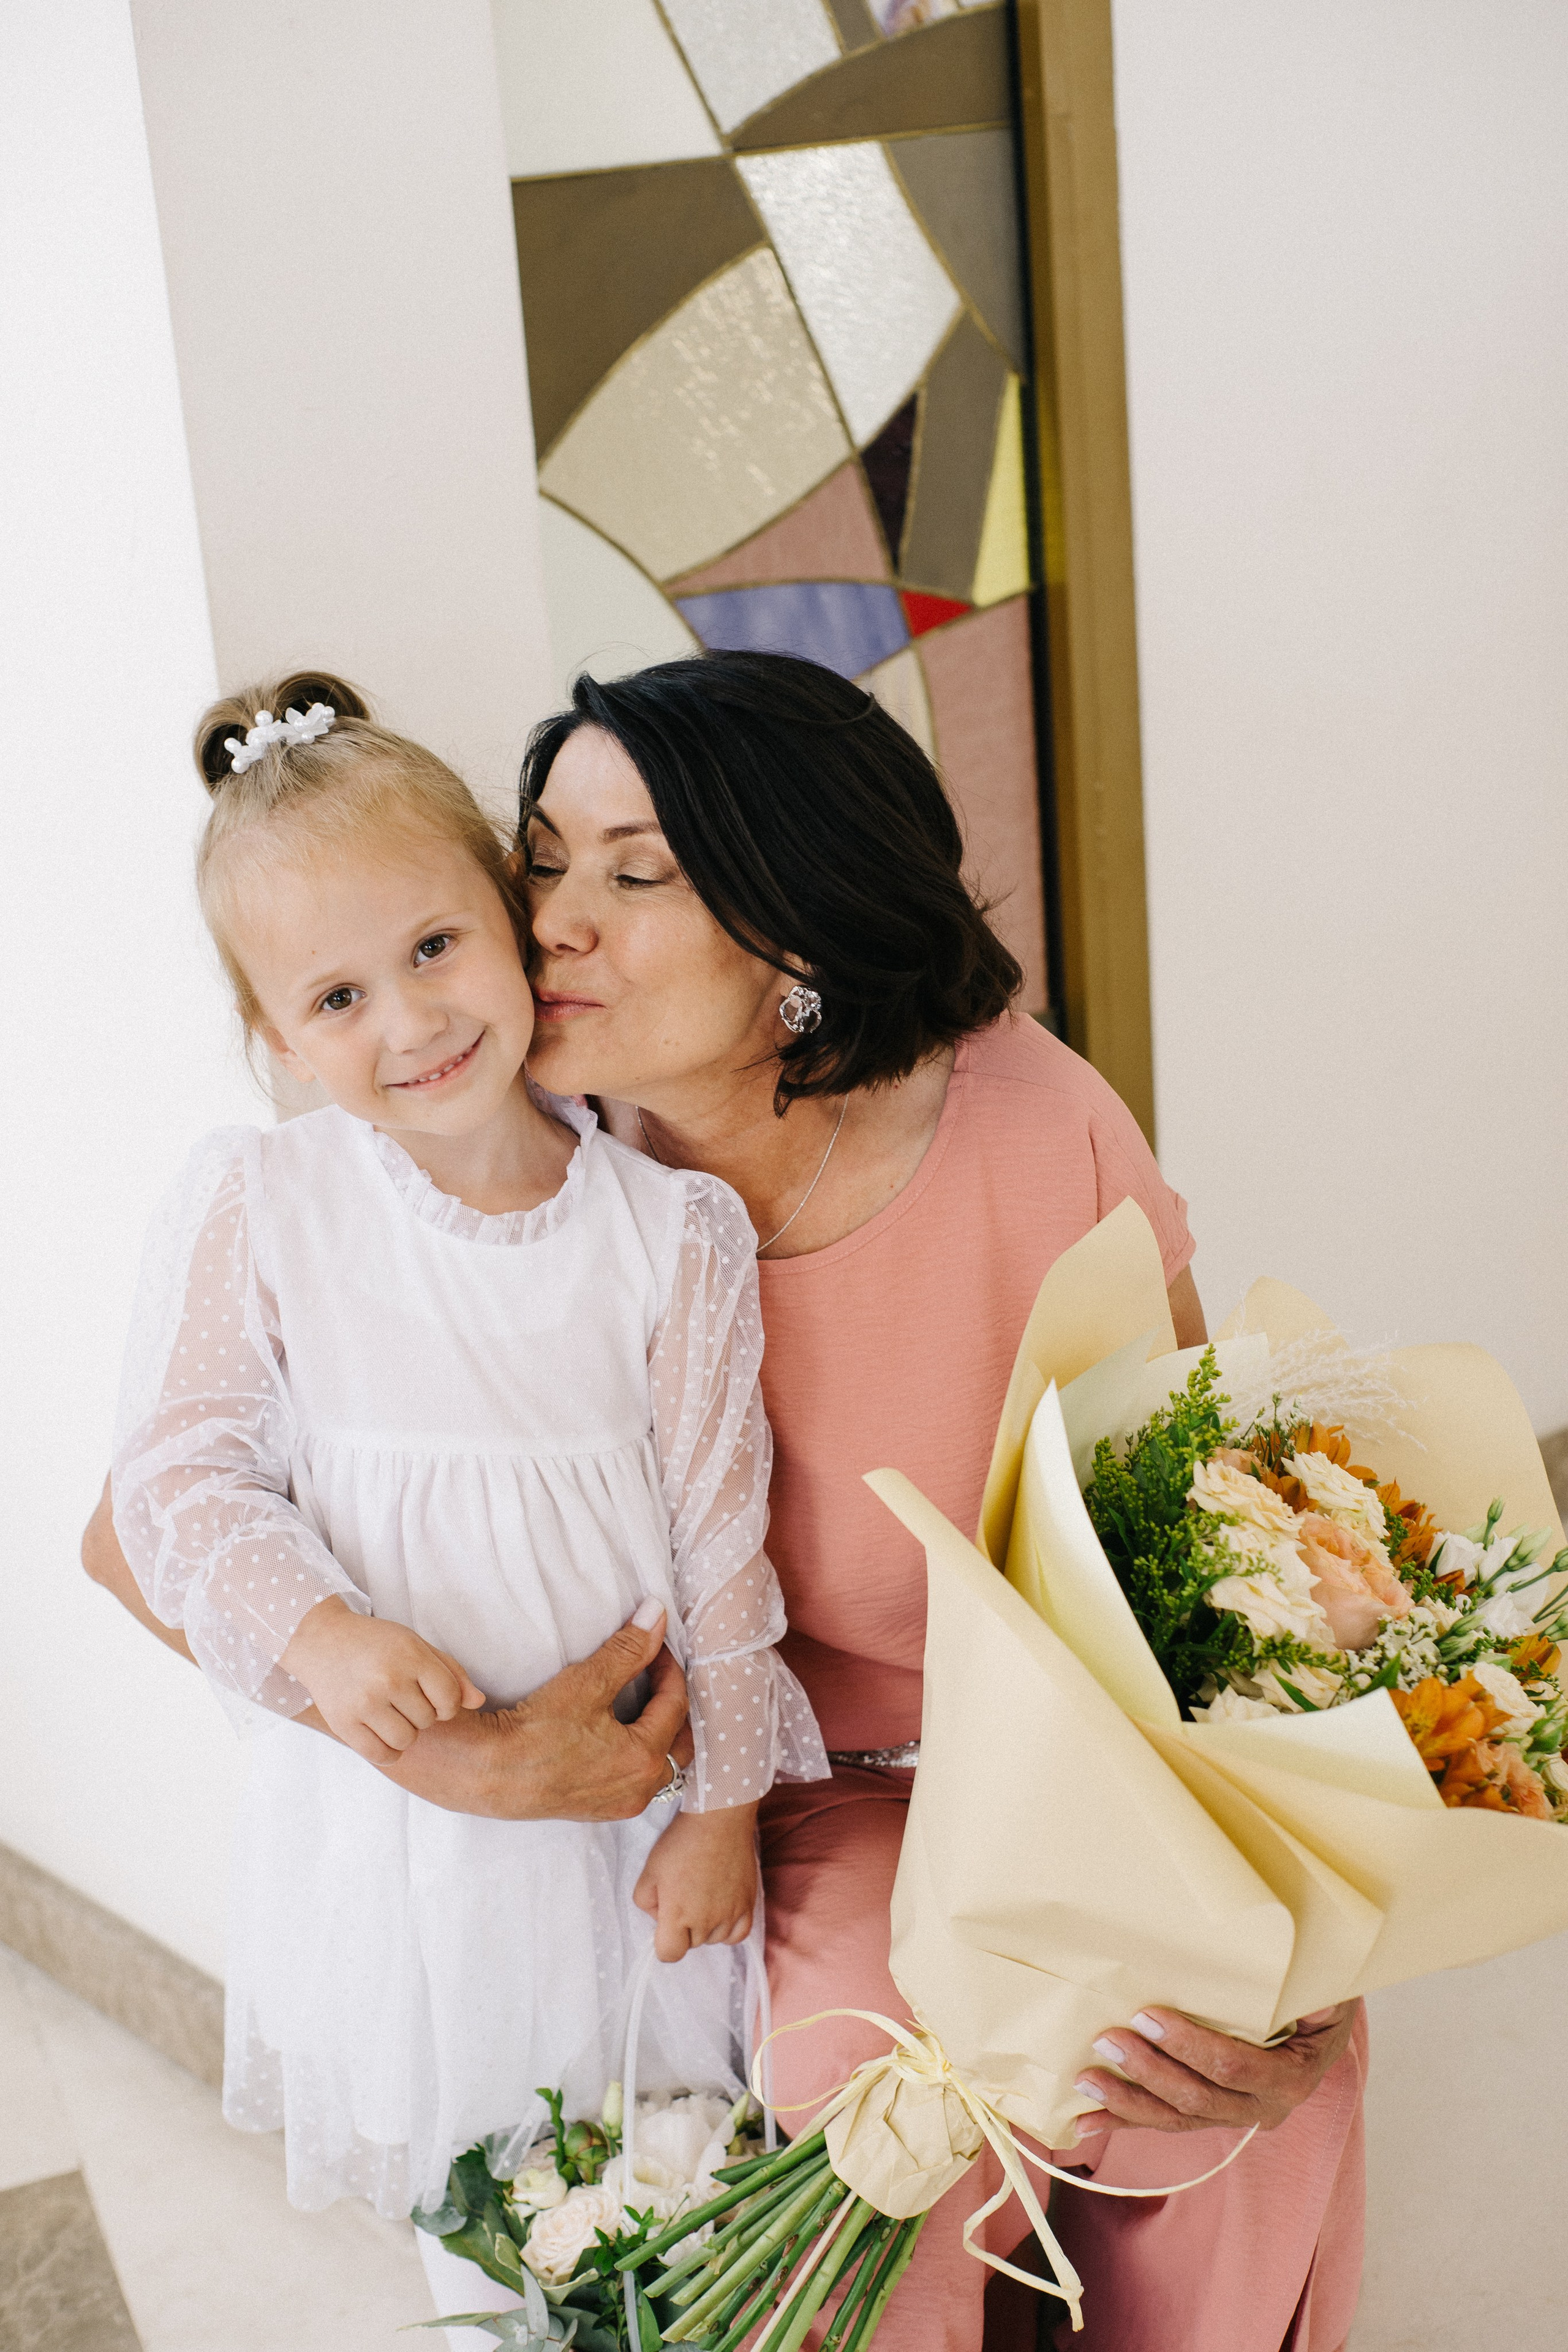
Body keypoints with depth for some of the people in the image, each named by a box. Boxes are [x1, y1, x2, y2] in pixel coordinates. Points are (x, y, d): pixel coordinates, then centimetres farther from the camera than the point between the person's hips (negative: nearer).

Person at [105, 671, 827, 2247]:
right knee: (460, 2164, 19)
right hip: (393, 1785, 0)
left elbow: (719, 1530, -5)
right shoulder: (250, 1212, -13)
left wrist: (721, 1802, 1)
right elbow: (180, 1476, -7)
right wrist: (319, 1634, -25)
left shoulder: (671, 1228, -11)